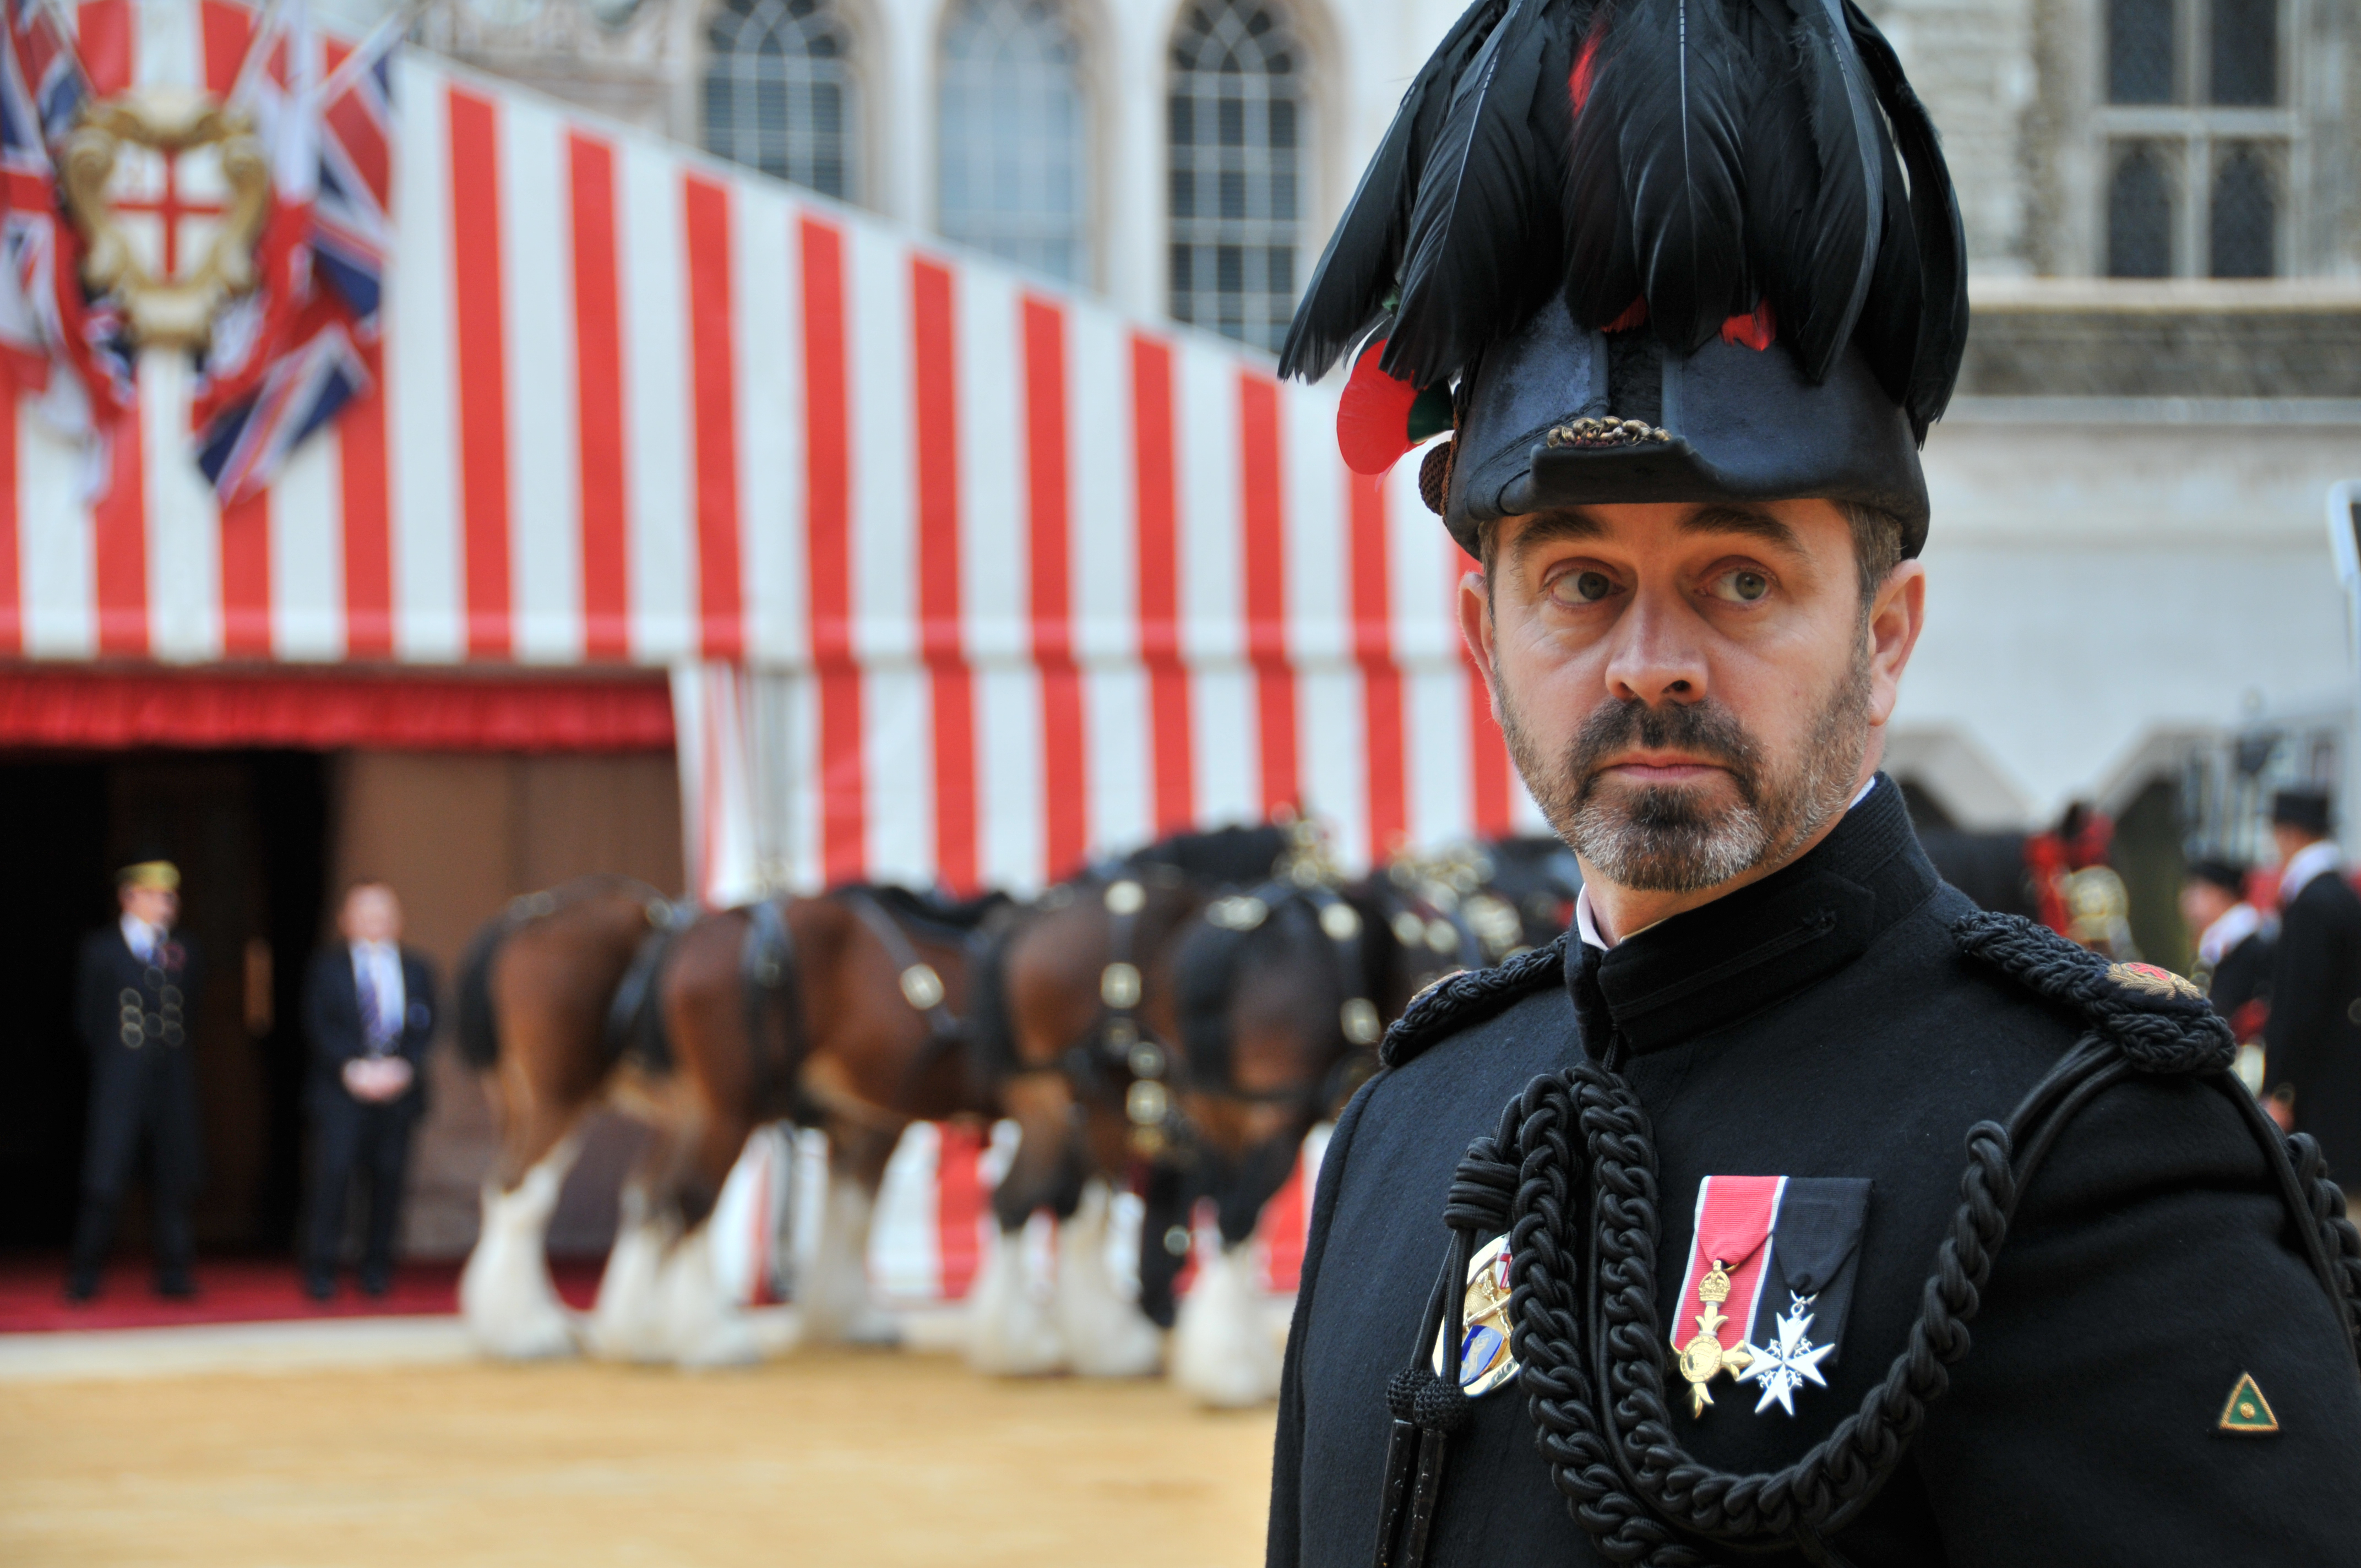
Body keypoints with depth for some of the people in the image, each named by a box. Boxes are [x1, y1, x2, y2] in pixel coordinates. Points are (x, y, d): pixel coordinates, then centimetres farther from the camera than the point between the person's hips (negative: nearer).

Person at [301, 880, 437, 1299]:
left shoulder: (416, 970, 14)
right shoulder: (326, 968, 7)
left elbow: (425, 1028, 7)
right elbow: (319, 1028, -1)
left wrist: (402, 1068, -9)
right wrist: (352, 1069, -13)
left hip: (399, 1088, 2)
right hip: (341, 1090, -2)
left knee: (388, 1177, -1)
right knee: (333, 1169, -12)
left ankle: (376, 1269, 8)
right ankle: (320, 1269, -7)